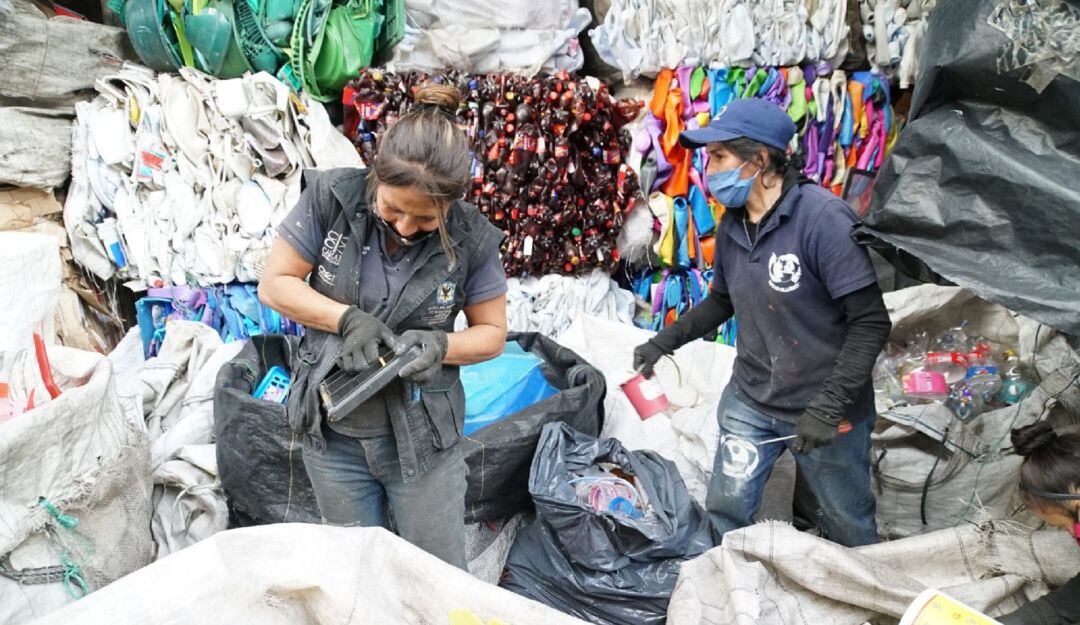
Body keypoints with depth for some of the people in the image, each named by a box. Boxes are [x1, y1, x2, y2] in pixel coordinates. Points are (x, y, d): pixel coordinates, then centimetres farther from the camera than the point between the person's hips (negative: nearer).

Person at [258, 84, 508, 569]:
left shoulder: (470, 239, -14)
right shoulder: (331, 199, -13)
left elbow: (492, 333, -2)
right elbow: (274, 285, -6)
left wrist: (441, 345, -23)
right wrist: (347, 318, -22)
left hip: (422, 436, -1)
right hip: (334, 434, 2)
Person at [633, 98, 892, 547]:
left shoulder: (823, 218, -22)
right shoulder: (732, 224, 0)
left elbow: (871, 322, -22)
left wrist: (829, 407, -25)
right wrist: (664, 342, 7)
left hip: (827, 409, -5)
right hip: (749, 400, 5)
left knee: (847, 526, 16)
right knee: (726, 509, 12)